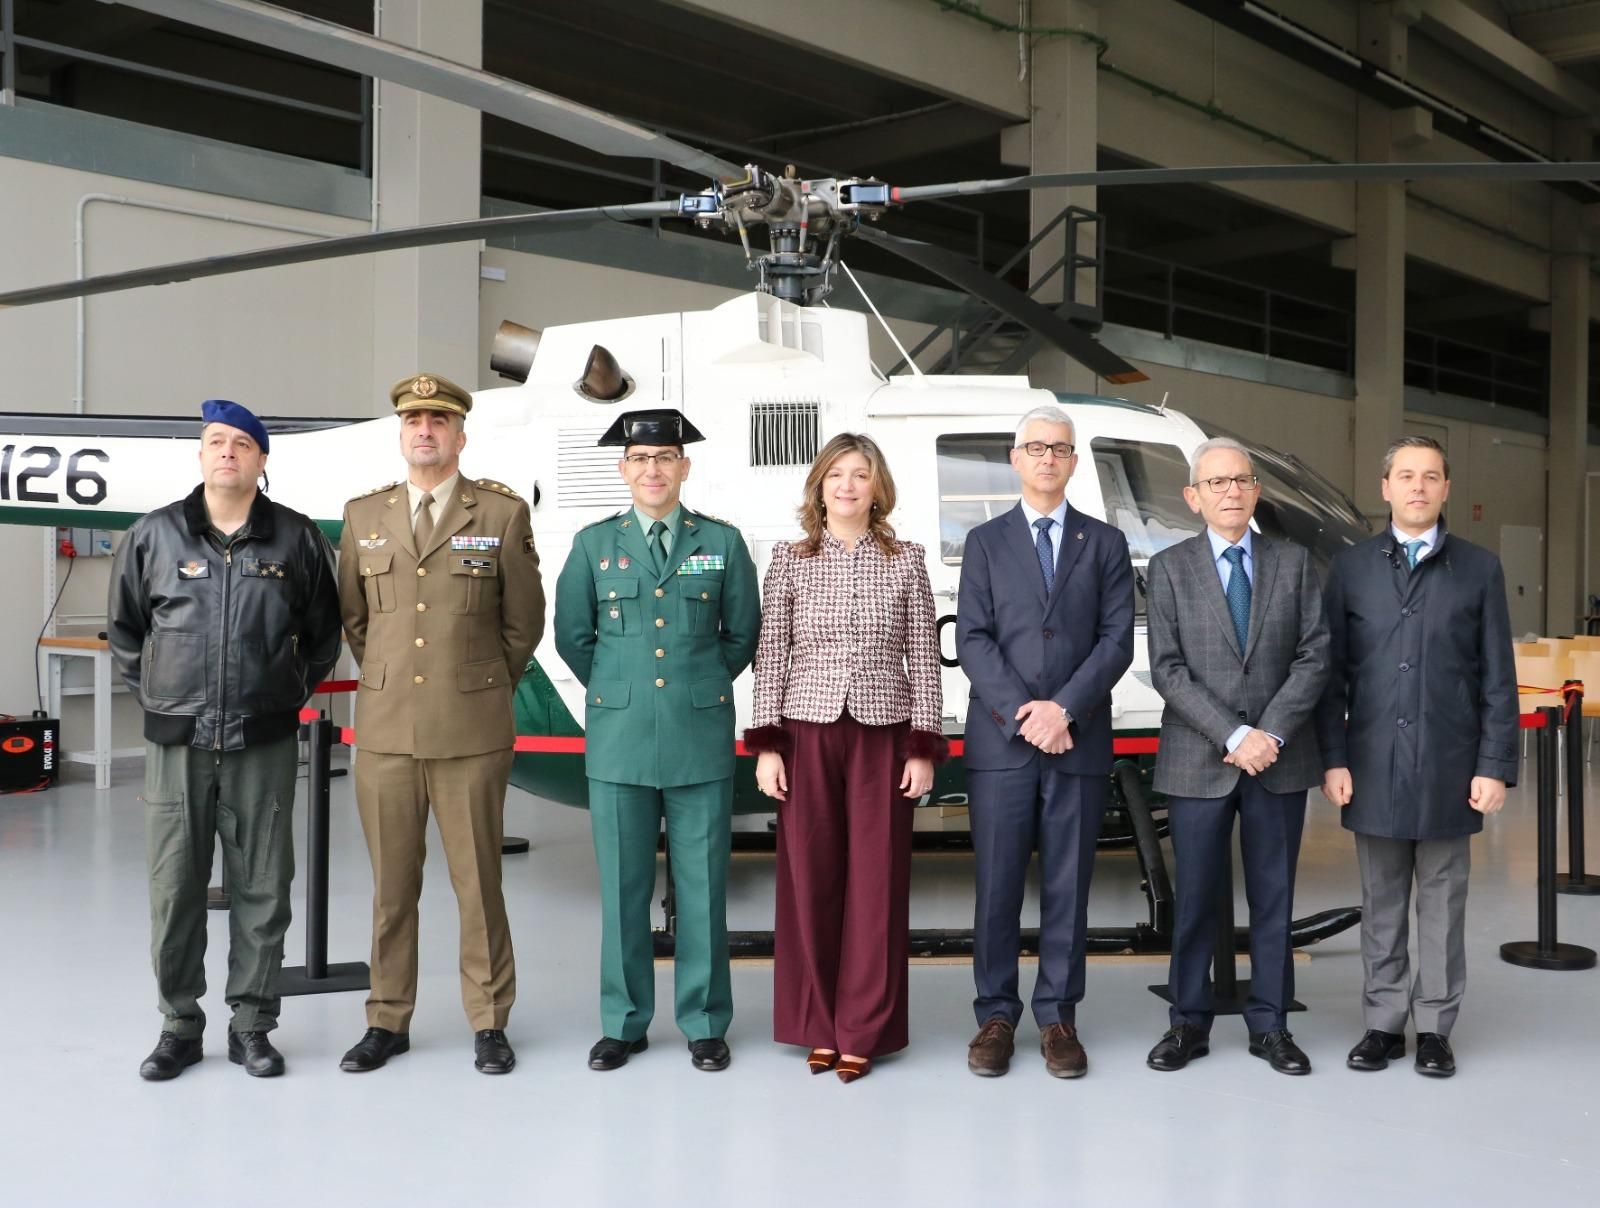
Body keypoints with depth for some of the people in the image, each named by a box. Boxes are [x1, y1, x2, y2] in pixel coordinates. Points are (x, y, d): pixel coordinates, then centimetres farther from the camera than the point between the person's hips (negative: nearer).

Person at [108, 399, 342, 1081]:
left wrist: (292, 694, 7)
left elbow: (323, 634, 12)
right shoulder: (153, 536, 4)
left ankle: (252, 1026, 19)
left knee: (262, 889, 6)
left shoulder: (296, 539, 3)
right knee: (174, 889, 6)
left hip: (264, 746, 0)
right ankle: (179, 1026, 21)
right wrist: (153, 696, 9)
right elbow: (123, 629, 14)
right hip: (177, 744, 1)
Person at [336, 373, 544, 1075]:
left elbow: (524, 621, 7)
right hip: (384, 728, 3)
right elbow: (353, 617, 18)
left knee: (478, 880, 4)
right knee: (391, 883, 9)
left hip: (472, 732, -2)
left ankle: (490, 1023, 16)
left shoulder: (503, 513, 1)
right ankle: (388, 1022, 21)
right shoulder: (363, 515, 9)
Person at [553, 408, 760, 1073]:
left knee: (702, 886, 5)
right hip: (618, 739, 1)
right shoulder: (594, 543, 5)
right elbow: (572, 635, 12)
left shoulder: (722, 541, 4)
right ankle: (623, 1023, 20)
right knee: (622, 887, 7)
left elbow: (743, 634, 12)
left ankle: (705, 1023, 18)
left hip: (701, 738, 0)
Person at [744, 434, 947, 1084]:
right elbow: (770, 657, 4)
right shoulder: (789, 559, 4)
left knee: (876, 882, 3)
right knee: (810, 878, 5)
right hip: (807, 732, 0)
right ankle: (817, 1026, 20)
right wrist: (765, 744, -3)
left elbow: (923, 658, 4)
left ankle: (863, 1030, 16)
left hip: (883, 735, 0)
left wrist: (924, 748, -2)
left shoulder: (906, 560, 4)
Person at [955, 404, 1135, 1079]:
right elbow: (973, 640, 0)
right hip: (1000, 741, 0)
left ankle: (1057, 1017, 16)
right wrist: (1022, 712, -12)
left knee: (1068, 888, 5)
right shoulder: (986, 542, 9)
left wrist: (1064, 709, -12)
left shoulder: (1105, 544, 11)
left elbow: (1117, 639, 1)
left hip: (1079, 741, 1)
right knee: (996, 887, 2)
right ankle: (997, 1015, 14)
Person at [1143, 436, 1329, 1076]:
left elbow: (1314, 657, 0)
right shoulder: (1170, 567, 2)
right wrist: (1233, 737, -14)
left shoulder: (1294, 562, 7)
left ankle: (1269, 1024, 20)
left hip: (1281, 759, 2)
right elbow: (1167, 669, -6)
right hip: (1197, 761, -1)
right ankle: (1190, 1023, 18)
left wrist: (1270, 734, -12)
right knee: (1195, 898, 6)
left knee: (1273, 897, 9)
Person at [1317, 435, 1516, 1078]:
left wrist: (1495, 766, -4)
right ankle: (1383, 1023, 19)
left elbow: (1498, 679, 2)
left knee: (1441, 902, 7)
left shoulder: (1479, 569, 5)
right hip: (1375, 766, 1)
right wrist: (1334, 759, -2)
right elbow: (1333, 671, 4)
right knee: (1381, 904, 9)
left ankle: (1434, 1026, 18)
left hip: (1449, 767, -1)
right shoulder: (1351, 567, 6)